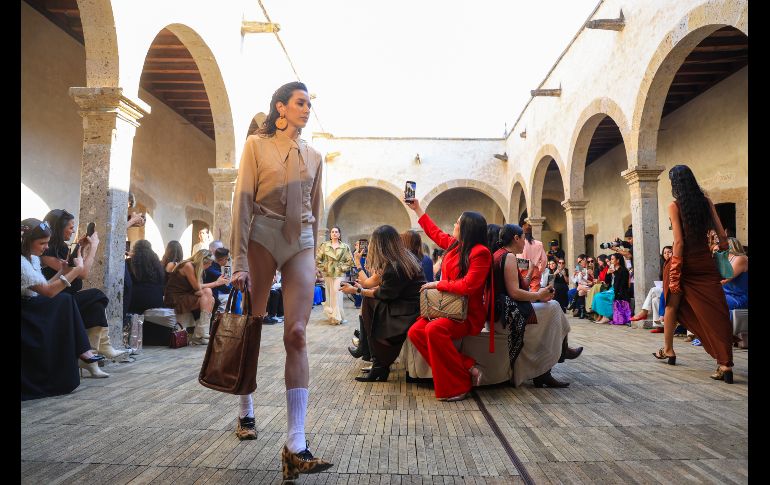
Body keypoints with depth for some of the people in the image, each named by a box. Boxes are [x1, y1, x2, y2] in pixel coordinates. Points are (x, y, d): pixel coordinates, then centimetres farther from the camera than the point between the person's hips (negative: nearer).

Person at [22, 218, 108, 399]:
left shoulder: (32, 258, 9)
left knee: (65, 300, -7)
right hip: (25, 313, -9)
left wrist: (64, 271, -3)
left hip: (32, 307, 9)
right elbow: (48, 291, -25)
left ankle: (83, 354, -7)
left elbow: (43, 288, 5)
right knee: (65, 301, -15)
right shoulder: (23, 263, -21)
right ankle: (83, 354, -5)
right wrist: (77, 269, -23)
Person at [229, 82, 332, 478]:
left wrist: (312, 252, 15)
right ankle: (246, 411, 34)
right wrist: (240, 262, -13)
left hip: (300, 244, 2)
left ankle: (295, 445, -11)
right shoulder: (257, 145, 2)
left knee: (296, 334, -10)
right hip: (263, 238, -2)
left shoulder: (313, 156, 14)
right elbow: (242, 203, -6)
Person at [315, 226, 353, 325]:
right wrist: (323, 268, -1)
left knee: (337, 294, -7)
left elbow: (350, 260, 3)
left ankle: (337, 317, -4)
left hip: (339, 274, -2)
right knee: (329, 295, 6)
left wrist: (343, 268, -5)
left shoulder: (345, 247, 3)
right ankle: (331, 315, 16)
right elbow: (317, 259, 6)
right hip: (327, 274, 2)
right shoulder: (324, 245, 5)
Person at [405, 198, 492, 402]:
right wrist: (417, 209, 34)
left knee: (434, 329, -34)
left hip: (468, 314, -8)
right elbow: (435, 233, 28)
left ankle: (459, 386, -19)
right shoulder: (454, 244, 10)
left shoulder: (480, 252, -14)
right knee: (415, 331, -15)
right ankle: (467, 368, -14)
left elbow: (467, 286, -23)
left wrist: (438, 284, -12)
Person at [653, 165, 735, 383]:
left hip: (684, 260, -3)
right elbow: (722, 235, 3)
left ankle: (668, 350, 28)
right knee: (715, 311, -1)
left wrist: (675, 272, -12)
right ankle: (725, 364, -6)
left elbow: (679, 241, -14)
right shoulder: (706, 201, 4)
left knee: (672, 305, 16)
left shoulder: (674, 205, -8)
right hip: (705, 261, 4)